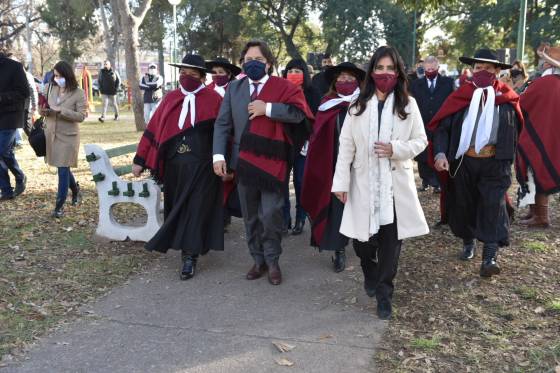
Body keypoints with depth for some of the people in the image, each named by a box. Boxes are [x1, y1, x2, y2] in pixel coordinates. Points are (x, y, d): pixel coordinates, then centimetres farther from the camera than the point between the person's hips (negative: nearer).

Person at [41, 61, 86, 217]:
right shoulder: (49, 87, 3)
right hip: (51, 134, 5)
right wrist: (44, 111, -8)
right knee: (62, 168, 16)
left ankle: (59, 206, 4)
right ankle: (75, 190, 42)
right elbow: (43, 106, 16)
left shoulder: (78, 93, -11)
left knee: (63, 170, -4)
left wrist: (60, 111, -24)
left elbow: (81, 116, -15)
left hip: (68, 136, -5)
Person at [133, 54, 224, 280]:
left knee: (195, 209, -1)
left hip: (202, 167, -4)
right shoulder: (170, 99, 9)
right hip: (173, 166, 4)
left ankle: (190, 256, 6)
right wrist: (140, 160, 5)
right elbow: (153, 129, 8)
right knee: (176, 208, 12)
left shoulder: (214, 100, -2)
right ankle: (190, 247, 27)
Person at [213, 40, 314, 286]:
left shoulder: (283, 87, -1)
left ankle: (272, 261, 13)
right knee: (250, 216, 11)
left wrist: (268, 108, -18)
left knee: (270, 214, -5)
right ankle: (258, 260, 24)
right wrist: (219, 155, -6)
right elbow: (222, 124, 5)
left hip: (272, 161, -4)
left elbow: (299, 113, -15)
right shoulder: (234, 88, 10)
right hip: (243, 161, 4)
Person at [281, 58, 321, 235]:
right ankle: (284, 219, 7)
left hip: (303, 145, -1)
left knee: (300, 181, 2)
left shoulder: (312, 93, 1)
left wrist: (309, 141, -9)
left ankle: (300, 219, 13)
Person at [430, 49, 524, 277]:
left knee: (493, 206, -5)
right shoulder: (460, 96, -3)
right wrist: (440, 153, -22)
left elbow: (518, 128, 9)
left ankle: (490, 256, -4)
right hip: (463, 162, 1)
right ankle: (468, 242, 34)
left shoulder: (508, 98, -1)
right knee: (463, 204, 12)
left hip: (495, 163, -1)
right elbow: (442, 126, -7)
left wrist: (510, 157, 7)